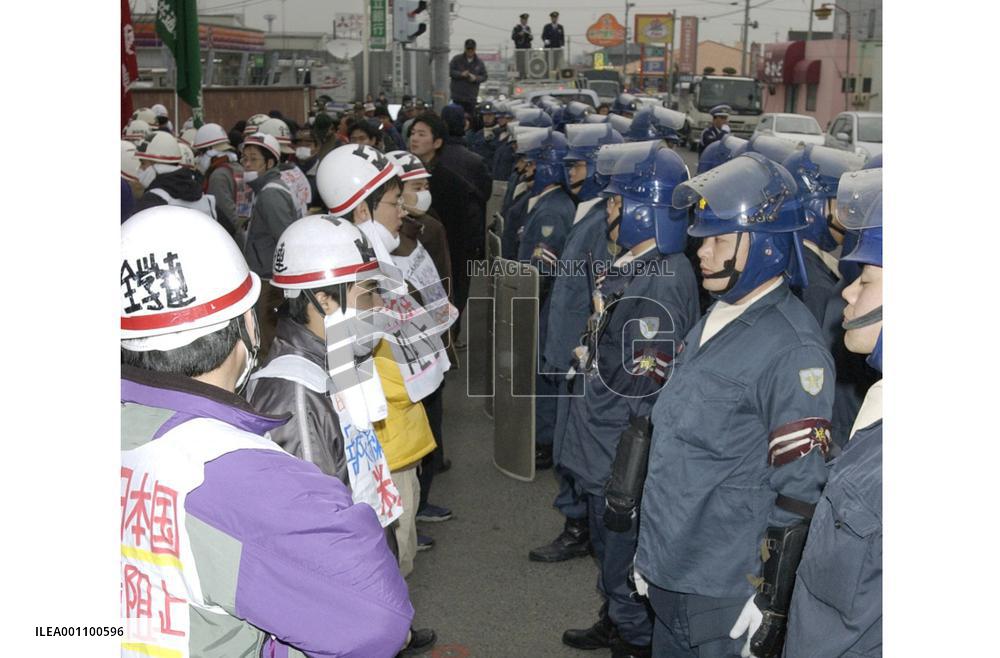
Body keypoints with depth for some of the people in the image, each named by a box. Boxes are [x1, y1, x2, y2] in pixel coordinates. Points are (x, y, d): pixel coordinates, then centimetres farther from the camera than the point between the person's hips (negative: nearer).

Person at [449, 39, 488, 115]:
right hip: (457, 96, -2)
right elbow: (451, 71, -1)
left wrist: (476, 78, -13)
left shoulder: (479, 62, 9)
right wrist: (461, 74, -18)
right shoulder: (457, 59, 3)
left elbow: (484, 76, 8)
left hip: (471, 97, 2)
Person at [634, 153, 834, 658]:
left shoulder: (792, 347, -18)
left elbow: (799, 492, -17)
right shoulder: (713, 321, 8)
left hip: (723, 596, -7)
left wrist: (772, 603, -15)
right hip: (667, 575, 8)